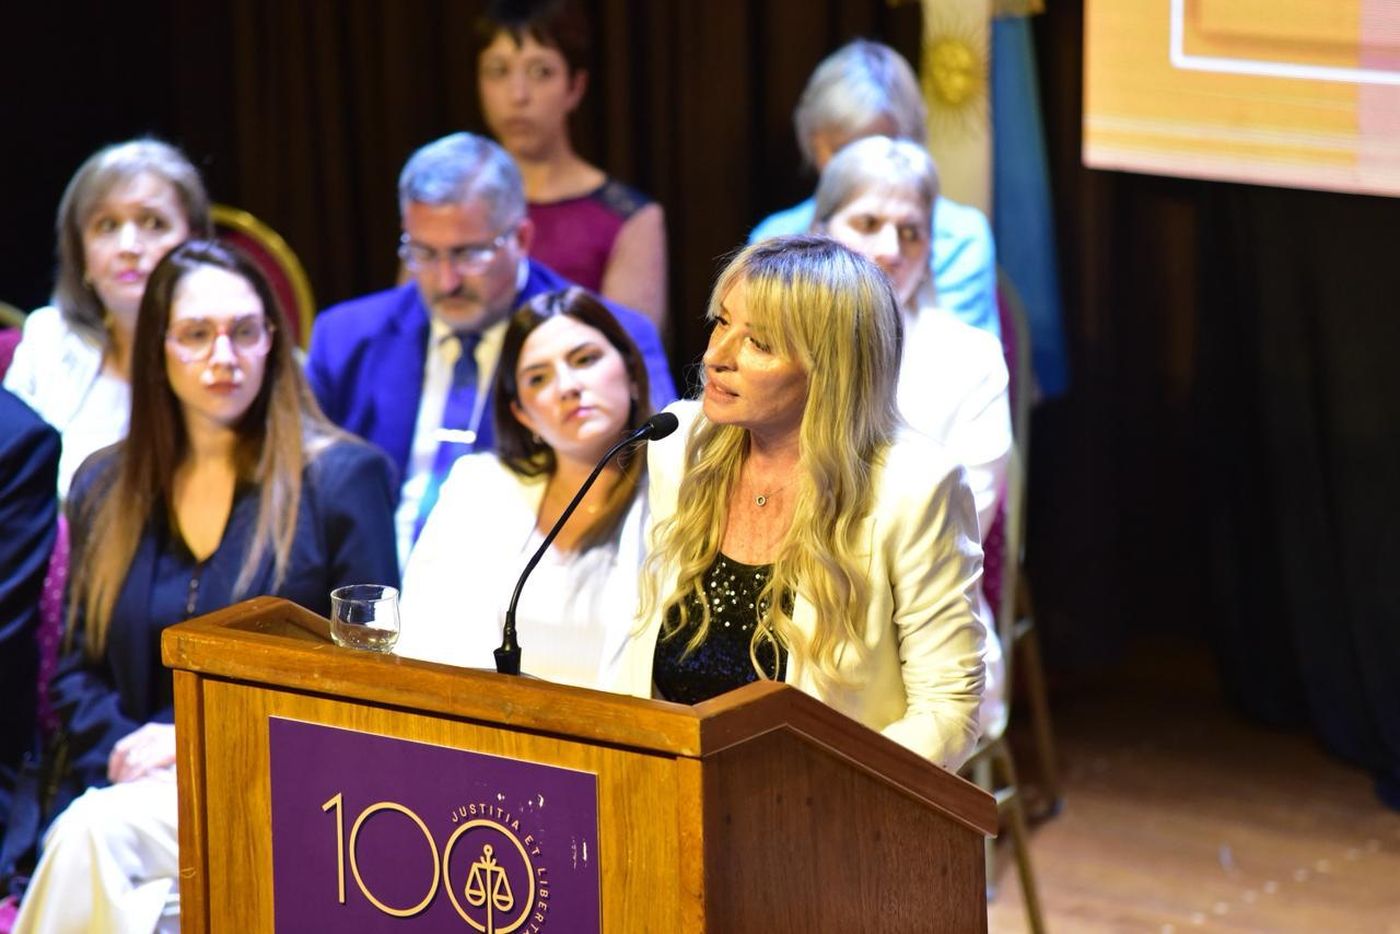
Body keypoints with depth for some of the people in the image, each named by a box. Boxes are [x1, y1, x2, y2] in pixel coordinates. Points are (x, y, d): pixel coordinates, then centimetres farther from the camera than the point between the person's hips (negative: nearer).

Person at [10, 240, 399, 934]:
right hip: (137, 786, 3)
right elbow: (77, 673, 17)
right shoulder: (103, 487, 16)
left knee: (95, 832, -31)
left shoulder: (343, 476, 4)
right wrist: (127, 749, -6)